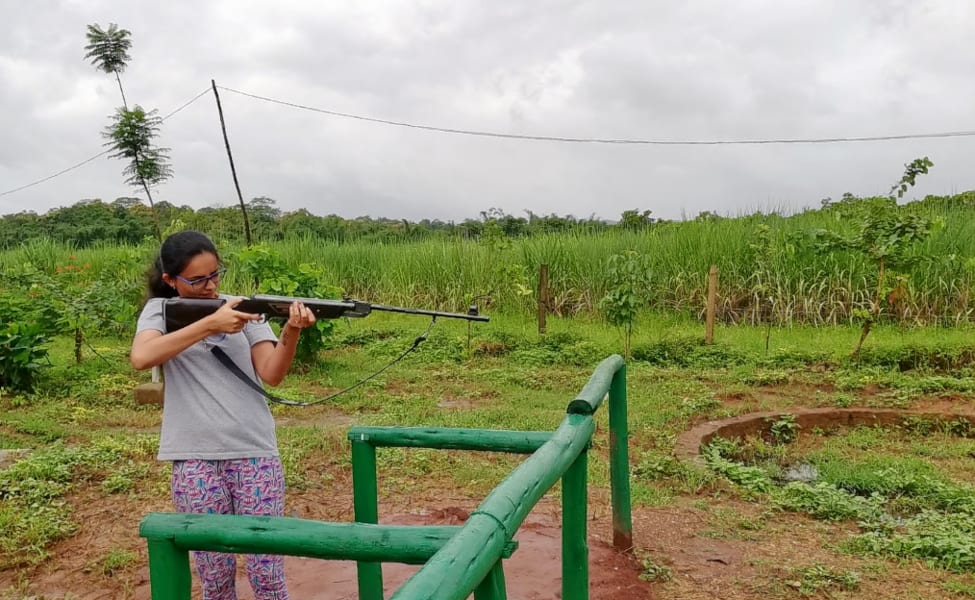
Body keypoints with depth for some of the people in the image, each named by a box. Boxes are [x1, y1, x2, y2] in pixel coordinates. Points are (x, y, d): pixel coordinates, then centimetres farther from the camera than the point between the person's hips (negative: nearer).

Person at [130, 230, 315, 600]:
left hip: (254, 449, 1)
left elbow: (271, 375, -4)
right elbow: (141, 358, -18)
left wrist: (291, 332, -23)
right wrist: (209, 323, -23)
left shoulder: (245, 307, 7)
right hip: (195, 457, -1)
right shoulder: (160, 310, 4)